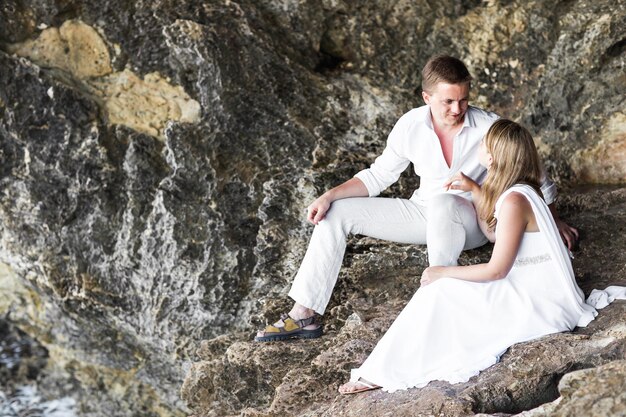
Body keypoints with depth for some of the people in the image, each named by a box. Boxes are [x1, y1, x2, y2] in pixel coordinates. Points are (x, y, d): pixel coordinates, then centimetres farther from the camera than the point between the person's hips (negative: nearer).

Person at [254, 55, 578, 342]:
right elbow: (379, 175, 3)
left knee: (442, 202, -41)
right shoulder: (410, 126, -9)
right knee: (335, 213, -8)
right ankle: (304, 315, -10)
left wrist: (556, 223, 3)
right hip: (424, 214, 4)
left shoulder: (490, 128, -18)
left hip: (473, 221, -4)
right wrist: (330, 196, -10)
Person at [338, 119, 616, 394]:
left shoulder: (514, 200, -22)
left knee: (440, 291, -13)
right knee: (440, 288, 2)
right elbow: (493, 229, 28)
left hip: (541, 305, -10)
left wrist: (444, 272, -10)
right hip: (538, 291, 10)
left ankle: (385, 371, -6)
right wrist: (473, 189, 17)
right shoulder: (518, 190, 7)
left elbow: (497, 270, -20)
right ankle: (381, 370, -1)